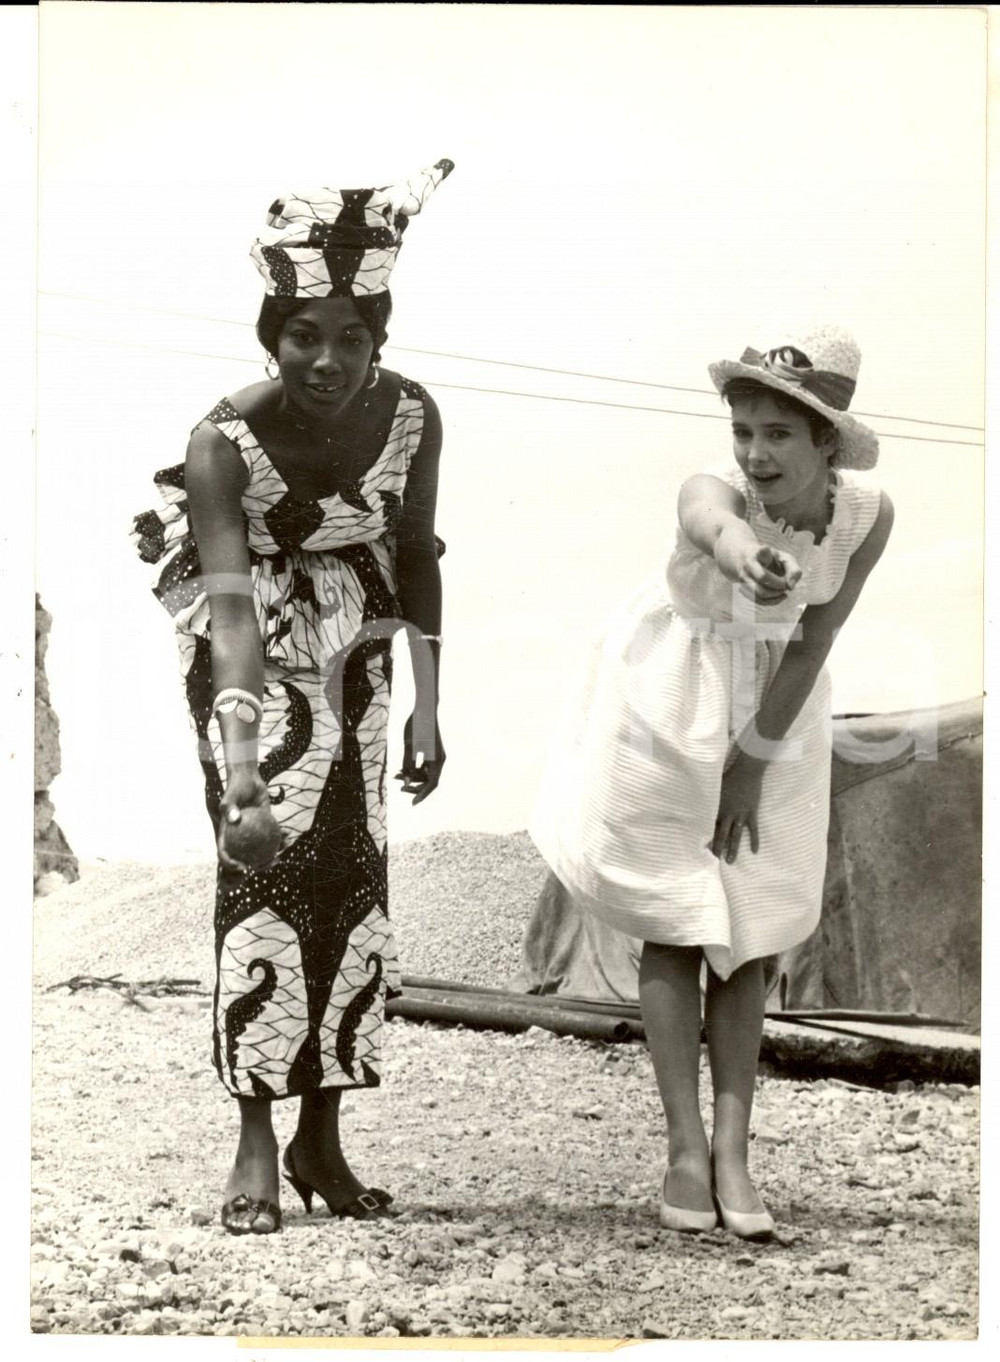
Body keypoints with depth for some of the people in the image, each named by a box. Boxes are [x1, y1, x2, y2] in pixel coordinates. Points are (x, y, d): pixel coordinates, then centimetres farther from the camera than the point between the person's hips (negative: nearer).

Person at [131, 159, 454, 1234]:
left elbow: (417, 561, -3)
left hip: (355, 658, 4)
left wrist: (426, 706, -5)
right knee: (267, 866, -16)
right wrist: (238, 737, -47)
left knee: (354, 876, 1)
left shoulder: (410, 418, -16)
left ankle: (323, 1138, 10)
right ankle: (257, 1146, -12)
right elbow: (232, 607, -34)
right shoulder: (226, 443, -27)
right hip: (252, 660, -4)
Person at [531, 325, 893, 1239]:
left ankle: (733, 1148, 5)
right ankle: (686, 1146, 4)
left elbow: (811, 644, -15)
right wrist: (743, 556, -82)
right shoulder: (713, 493, -32)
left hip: (774, 716, 3)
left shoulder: (867, 516, -21)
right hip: (674, 709, -3)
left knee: (749, 930, 4)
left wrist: (753, 765, -13)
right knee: (675, 925, 0)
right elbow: (714, 523, -58)